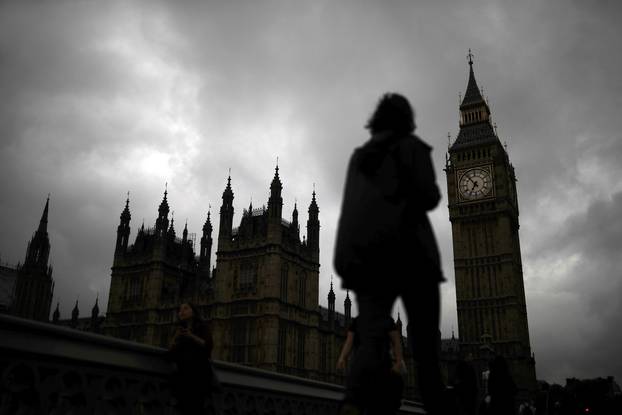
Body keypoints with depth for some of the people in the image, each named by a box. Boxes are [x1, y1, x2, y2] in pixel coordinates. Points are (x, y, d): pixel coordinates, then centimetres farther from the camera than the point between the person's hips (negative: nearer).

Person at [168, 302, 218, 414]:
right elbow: (171, 351, 12)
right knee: (185, 406, -12)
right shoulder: (179, 330, 23)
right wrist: (176, 337, -5)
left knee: (195, 406, -20)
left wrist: (191, 336, -13)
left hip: (199, 370, -4)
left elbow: (209, 345, -3)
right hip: (184, 372, 4)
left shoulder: (202, 326, 11)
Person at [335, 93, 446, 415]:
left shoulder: (359, 155, 22)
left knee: (371, 339, -6)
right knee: (424, 344, 2)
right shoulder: (410, 145, 7)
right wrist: (430, 194, 16)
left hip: (365, 255, 4)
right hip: (407, 251, -4)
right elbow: (428, 196, -5)